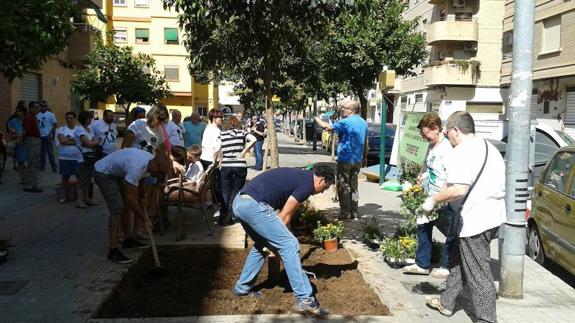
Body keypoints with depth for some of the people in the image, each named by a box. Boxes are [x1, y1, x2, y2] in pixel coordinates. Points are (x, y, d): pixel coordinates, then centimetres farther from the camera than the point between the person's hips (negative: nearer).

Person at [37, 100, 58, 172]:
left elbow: (55, 125, -7)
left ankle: (54, 167, 4)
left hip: (47, 137, -5)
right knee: (41, 153, 12)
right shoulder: (37, 115, 9)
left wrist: (50, 134, -14)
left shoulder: (50, 115, -5)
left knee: (50, 152, -3)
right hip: (40, 136, 5)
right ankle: (42, 166, 21)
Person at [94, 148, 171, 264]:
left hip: (116, 172, 10)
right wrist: (144, 220, -24)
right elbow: (130, 198, -32)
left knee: (125, 206, 13)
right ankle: (113, 250, -12)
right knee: (117, 209, -16)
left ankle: (128, 239, 26)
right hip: (103, 173, -10)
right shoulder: (136, 167, -38)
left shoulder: (151, 159, -10)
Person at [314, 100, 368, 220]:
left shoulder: (346, 122, -16)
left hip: (345, 159, -8)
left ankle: (345, 213, 3)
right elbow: (365, 142, 17)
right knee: (353, 186, 14)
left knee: (343, 187, 1)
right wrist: (365, 157, 25)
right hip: (358, 160, 8)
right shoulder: (363, 123, 10)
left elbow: (327, 127, -15)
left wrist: (317, 119, 3)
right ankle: (355, 213, 16)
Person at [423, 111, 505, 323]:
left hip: (474, 220, -10)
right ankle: (446, 302, 32)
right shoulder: (489, 148, 15)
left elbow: (459, 189, -27)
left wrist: (433, 200, -15)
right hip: (492, 215, 10)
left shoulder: (461, 152, -16)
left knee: (478, 272, -1)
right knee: (459, 261, 21)